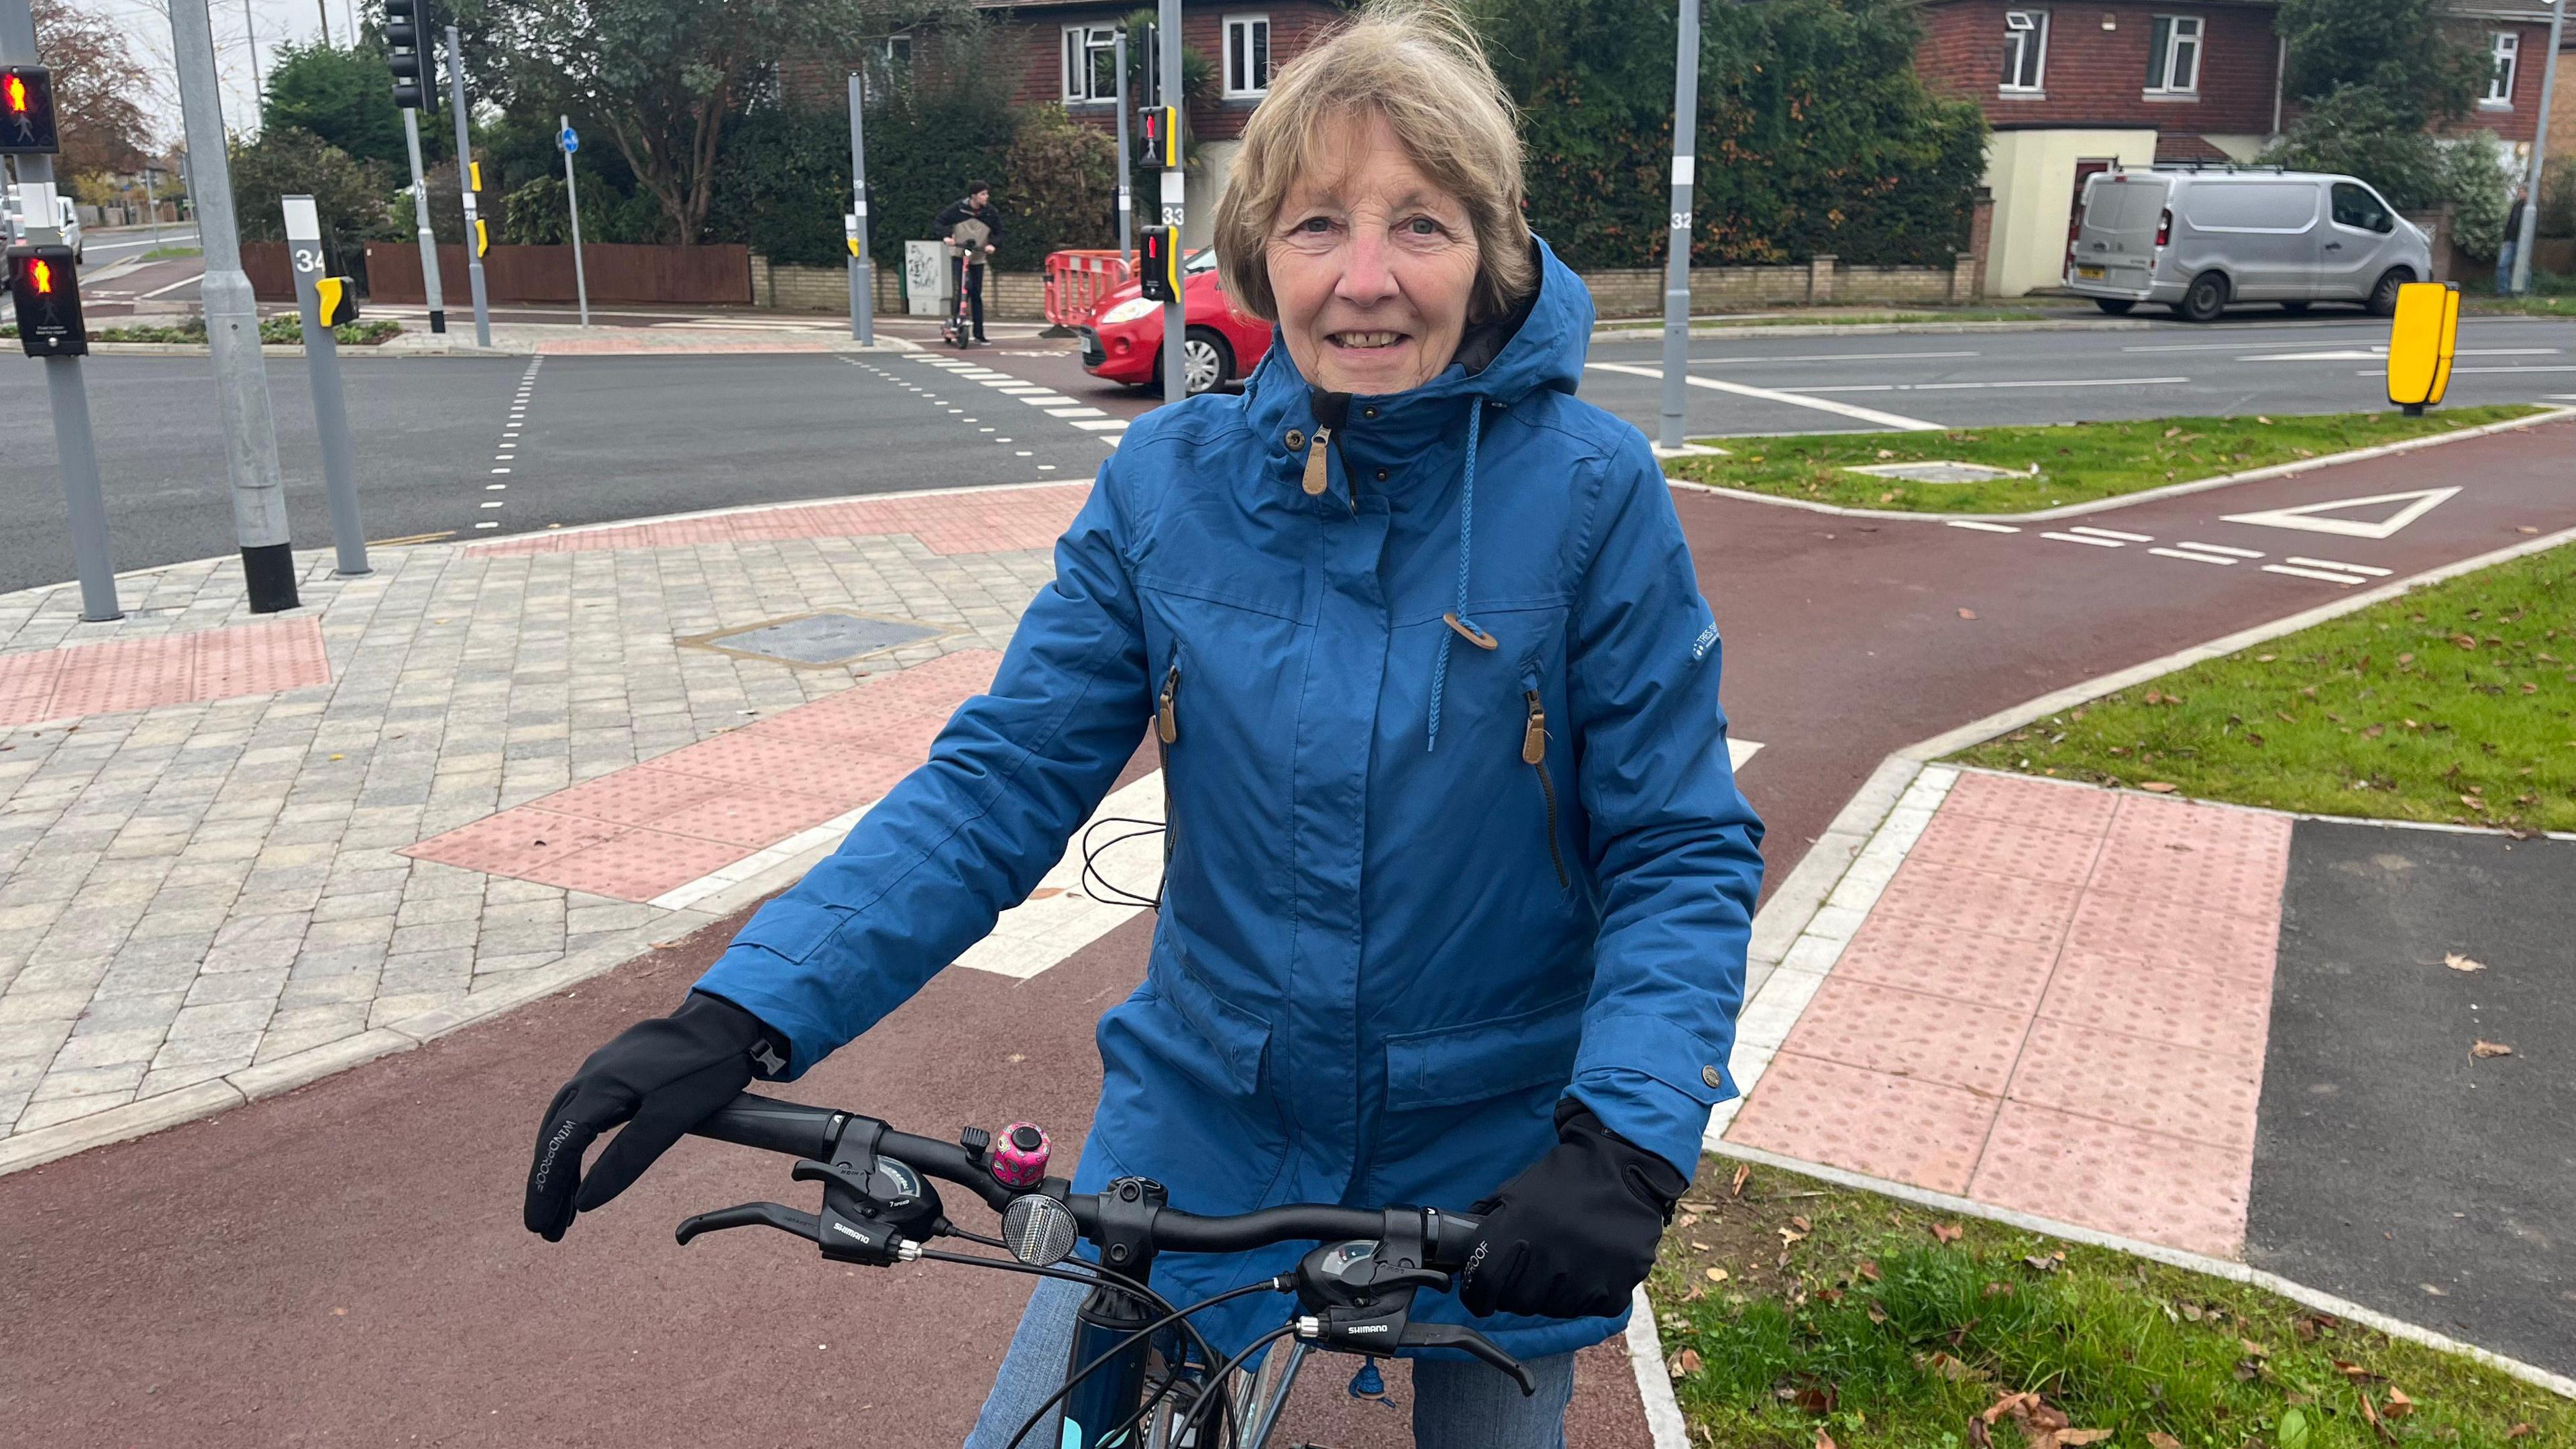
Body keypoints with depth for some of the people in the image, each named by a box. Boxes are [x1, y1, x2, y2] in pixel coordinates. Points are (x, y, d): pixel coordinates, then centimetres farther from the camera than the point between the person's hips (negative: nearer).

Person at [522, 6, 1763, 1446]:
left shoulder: (1592, 490, -16)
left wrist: (1625, 1139, -28)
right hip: (1207, 1116, 2)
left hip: (1495, 1158, -1)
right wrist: (741, 1017, -19)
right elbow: (1002, 778, -9)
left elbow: (1686, 853, -12)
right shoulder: (1171, 477, -9)